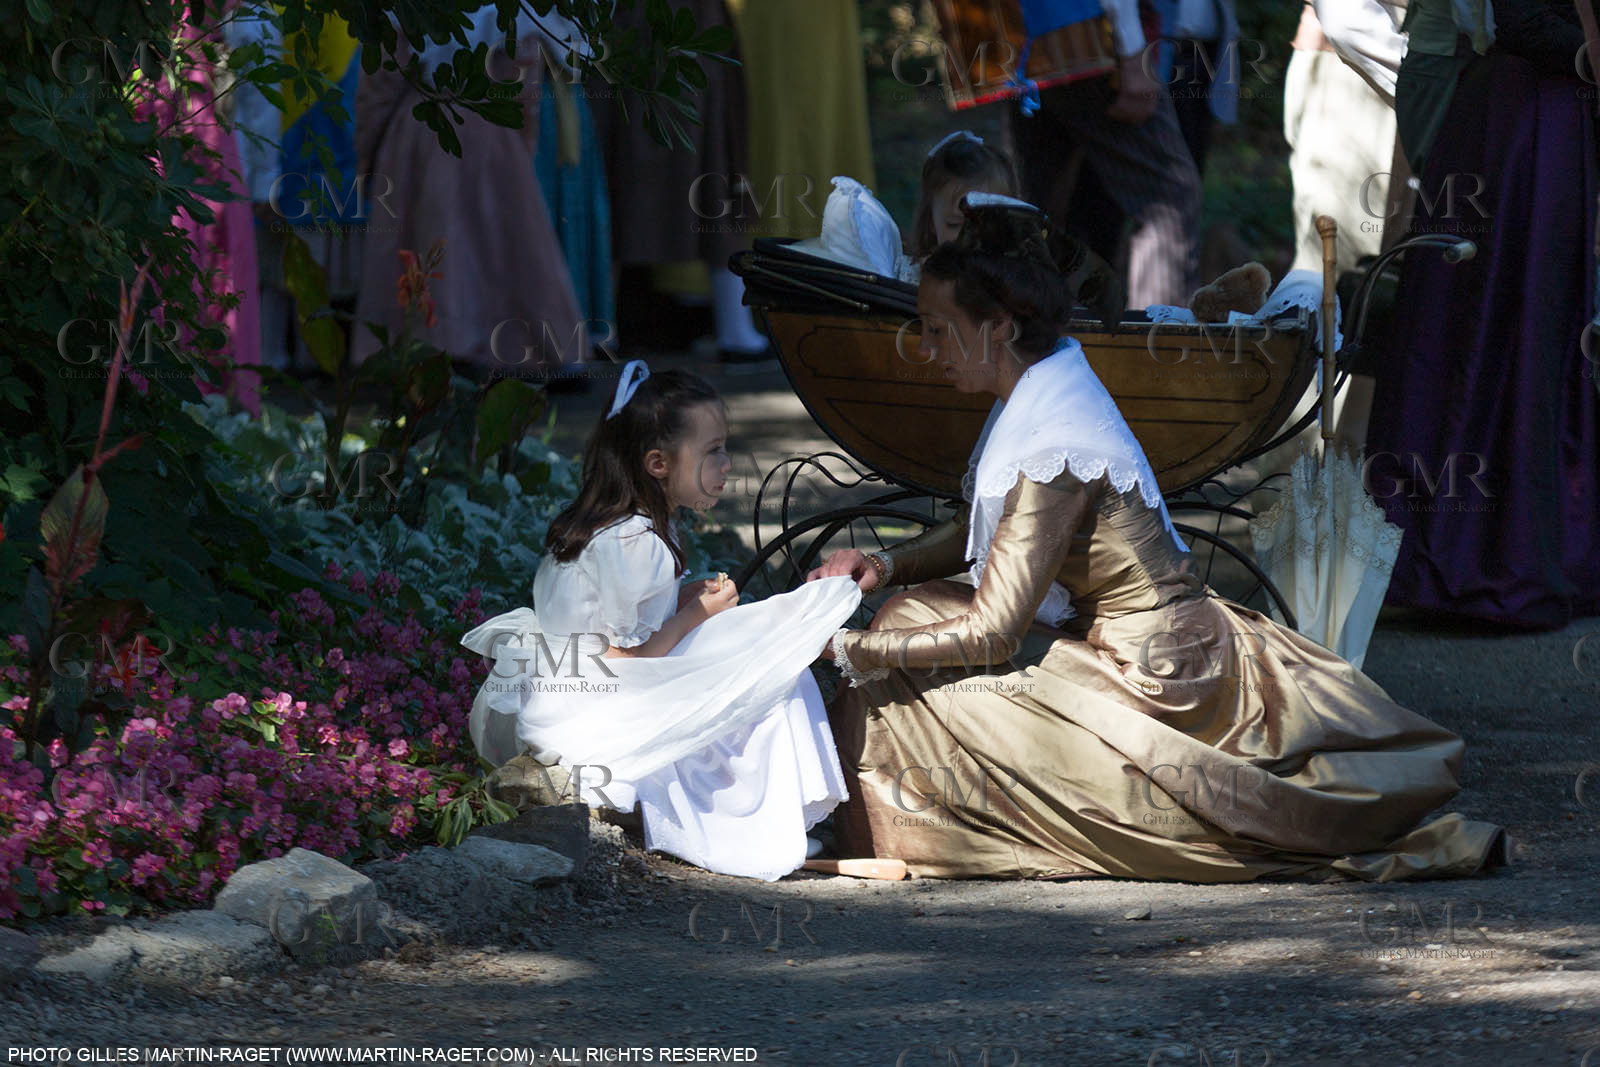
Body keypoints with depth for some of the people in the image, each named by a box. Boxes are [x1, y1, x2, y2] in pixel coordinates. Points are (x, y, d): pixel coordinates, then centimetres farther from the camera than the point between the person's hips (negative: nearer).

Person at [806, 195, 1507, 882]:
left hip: (1153, 679, -9)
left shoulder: (1051, 452, -25)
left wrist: (844, 649, -17)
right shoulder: (1054, 380, 4)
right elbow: (977, 531, 18)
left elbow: (988, 635, -23)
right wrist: (888, 564, 3)